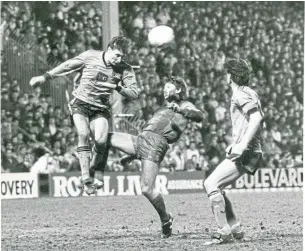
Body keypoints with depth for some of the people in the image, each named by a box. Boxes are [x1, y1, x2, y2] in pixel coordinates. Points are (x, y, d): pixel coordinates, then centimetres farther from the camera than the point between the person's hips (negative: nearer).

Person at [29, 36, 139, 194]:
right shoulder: (90, 56, -5)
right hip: (80, 104, -1)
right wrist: (45, 77, 11)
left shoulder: (124, 70, -2)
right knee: (84, 134, -25)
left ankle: (91, 172, 4)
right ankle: (86, 178, -27)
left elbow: (134, 94, -2)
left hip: (100, 109, 1)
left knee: (101, 141, -21)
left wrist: (119, 88, -20)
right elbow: (67, 66, 7)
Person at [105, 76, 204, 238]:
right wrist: (132, 156, 32)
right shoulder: (163, 110, 37)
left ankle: (165, 219, 2)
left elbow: (199, 116, -7)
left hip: (156, 144, -8)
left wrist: (180, 110, -23)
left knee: (147, 189, -17)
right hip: (141, 139, 8)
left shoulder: (184, 106, 14)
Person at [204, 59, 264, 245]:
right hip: (250, 152, 10)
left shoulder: (240, 94, -10)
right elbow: (259, 121, 27)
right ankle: (235, 229, 13)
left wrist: (242, 145, -29)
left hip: (246, 153, -10)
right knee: (214, 186, 13)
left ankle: (224, 232, -15)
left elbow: (256, 119, -23)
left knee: (211, 184, -15)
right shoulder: (250, 93, 19)